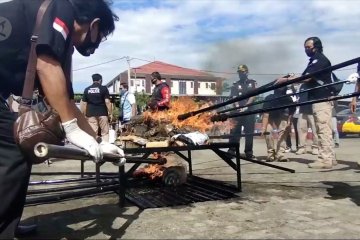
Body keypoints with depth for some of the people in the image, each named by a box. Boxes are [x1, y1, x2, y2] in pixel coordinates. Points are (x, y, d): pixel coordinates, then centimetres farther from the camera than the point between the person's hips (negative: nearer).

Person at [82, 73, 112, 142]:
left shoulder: (87, 90, 8)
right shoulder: (104, 88, -1)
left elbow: (84, 104, 7)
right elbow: (107, 102, -7)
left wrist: (85, 115, 13)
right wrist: (110, 113, -1)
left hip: (91, 114, 2)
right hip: (102, 113, -2)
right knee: (105, 132, 4)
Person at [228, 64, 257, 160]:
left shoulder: (252, 83, 10)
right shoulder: (235, 85, 11)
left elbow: (253, 96, -2)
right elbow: (234, 98, 0)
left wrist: (245, 106, -15)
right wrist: (238, 106, -19)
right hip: (237, 111, 0)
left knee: (249, 132, 3)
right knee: (234, 132, -2)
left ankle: (249, 153, 9)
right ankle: (231, 151, 1)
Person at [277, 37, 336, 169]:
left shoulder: (320, 59, -10)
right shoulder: (314, 61, 22)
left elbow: (306, 78, -19)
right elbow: (305, 78, 17)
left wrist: (286, 80, -15)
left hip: (322, 99, -10)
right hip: (318, 99, 10)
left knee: (323, 130, -11)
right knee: (324, 130, 10)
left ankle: (325, 159, -9)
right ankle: (330, 158, 15)